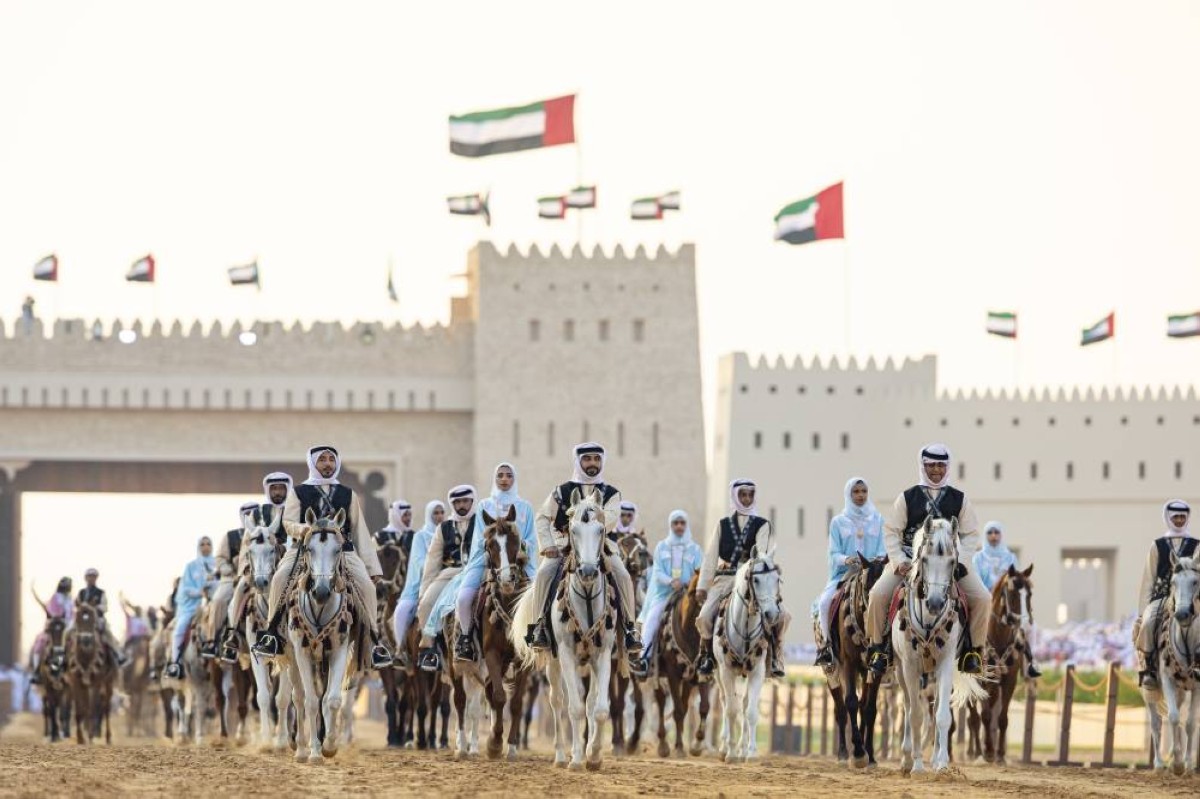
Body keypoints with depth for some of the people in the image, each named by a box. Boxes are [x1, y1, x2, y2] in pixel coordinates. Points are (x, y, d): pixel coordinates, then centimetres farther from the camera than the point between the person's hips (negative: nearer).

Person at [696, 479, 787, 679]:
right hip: (725, 578, 1)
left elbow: (763, 553, -7)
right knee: (705, 616, -20)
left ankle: (774, 657, -5)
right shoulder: (723, 525, 13)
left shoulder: (762, 525, 8)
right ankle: (706, 656, 1)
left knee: (780, 615, -20)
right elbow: (710, 556, 9)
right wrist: (702, 586, 1)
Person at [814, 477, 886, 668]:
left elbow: (882, 551, 10)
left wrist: (878, 560, -13)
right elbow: (834, 553, 4)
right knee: (825, 601, -28)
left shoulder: (877, 520, 14)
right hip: (843, 573, 0)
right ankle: (827, 643, -11)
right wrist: (846, 559, -18)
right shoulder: (838, 522, 12)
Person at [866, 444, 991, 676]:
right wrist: (899, 561, -9)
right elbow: (891, 531, 5)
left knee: (982, 598, -17)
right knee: (878, 594, -22)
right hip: (910, 559, -1)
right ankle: (877, 647, -4)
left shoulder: (959, 499, 8)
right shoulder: (907, 498, 5)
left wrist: (961, 562, -9)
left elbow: (971, 535, 7)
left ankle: (974, 650, -2)